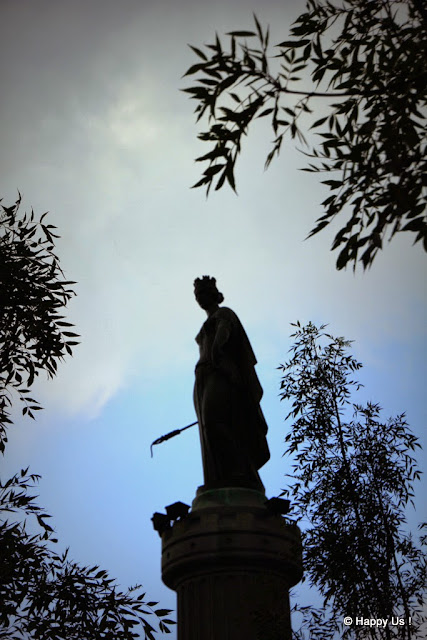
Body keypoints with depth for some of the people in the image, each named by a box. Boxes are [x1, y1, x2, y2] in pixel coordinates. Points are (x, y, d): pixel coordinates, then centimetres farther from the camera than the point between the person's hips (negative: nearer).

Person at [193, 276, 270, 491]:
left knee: (214, 421, -30)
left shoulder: (224, 313, 10)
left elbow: (224, 330, -13)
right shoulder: (206, 328, 35)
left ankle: (234, 481, -39)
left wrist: (217, 344, -35)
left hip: (221, 374, -8)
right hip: (203, 380, 8)